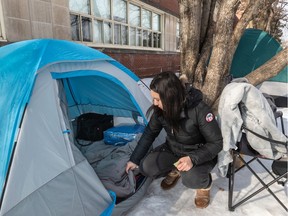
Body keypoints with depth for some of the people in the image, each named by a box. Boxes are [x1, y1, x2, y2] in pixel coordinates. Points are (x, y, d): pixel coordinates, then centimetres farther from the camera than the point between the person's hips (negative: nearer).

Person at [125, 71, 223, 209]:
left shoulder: (199, 110, -32)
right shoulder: (161, 110, -17)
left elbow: (216, 143, -23)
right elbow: (149, 134, -2)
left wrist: (193, 158, -39)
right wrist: (134, 159, 1)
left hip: (199, 154, -4)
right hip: (173, 150, 4)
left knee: (191, 178, -35)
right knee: (147, 167, -18)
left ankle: (204, 183, 4)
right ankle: (174, 170, 14)